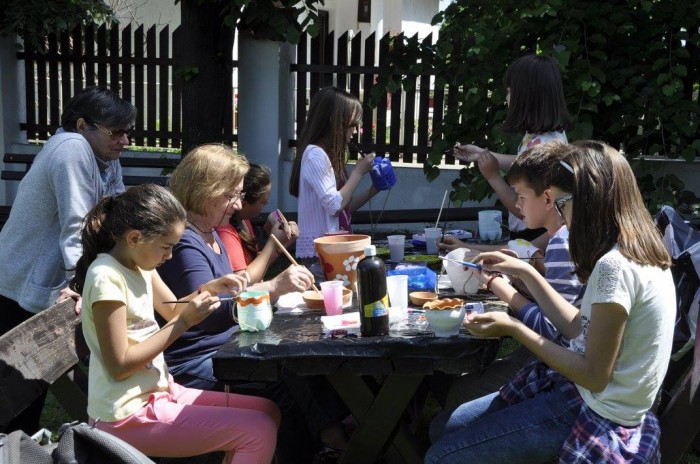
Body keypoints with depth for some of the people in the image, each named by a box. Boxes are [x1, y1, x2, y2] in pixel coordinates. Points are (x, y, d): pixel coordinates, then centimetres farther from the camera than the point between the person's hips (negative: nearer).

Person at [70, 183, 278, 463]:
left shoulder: (140, 264, 5)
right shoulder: (107, 279, -21)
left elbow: (172, 311, 19)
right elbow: (120, 366, -22)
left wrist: (207, 289, 0)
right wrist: (184, 323, -21)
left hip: (157, 392, 9)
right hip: (128, 415, -9)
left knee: (267, 413, 9)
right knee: (259, 432, -16)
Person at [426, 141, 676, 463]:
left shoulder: (614, 266, -25)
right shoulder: (637, 253, 5)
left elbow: (594, 375, -21)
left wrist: (512, 328, -17)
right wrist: (526, 273, 11)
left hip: (596, 413, -10)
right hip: (591, 397, 10)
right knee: (445, 427, 13)